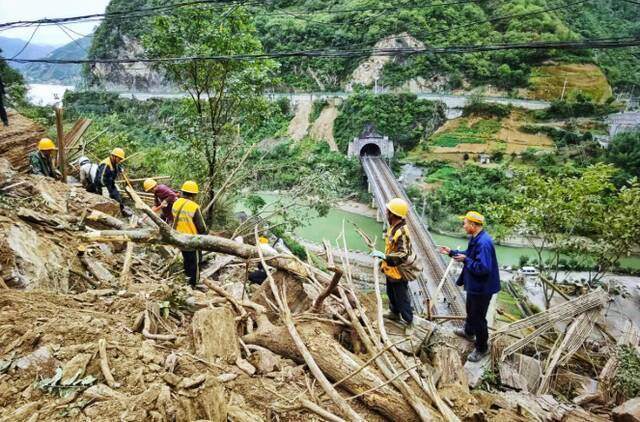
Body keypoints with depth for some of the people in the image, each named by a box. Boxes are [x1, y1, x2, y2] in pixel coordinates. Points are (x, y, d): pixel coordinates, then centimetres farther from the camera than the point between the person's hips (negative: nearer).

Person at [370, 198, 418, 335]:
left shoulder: (402, 232, -31)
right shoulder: (393, 227, 0)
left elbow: (403, 255, -34)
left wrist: (384, 256, -37)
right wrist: (384, 261, 21)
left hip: (399, 272, -10)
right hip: (391, 270, 10)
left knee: (402, 298, 4)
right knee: (391, 293, 26)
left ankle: (409, 322, 20)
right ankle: (394, 313, 46)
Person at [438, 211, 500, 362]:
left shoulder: (484, 243, -32)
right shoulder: (475, 238, 2)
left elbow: (483, 268, -35)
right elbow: (469, 254, 16)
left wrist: (465, 260, -24)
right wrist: (451, 252, 9)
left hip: (482, 287, -10)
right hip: (474, 284, 10)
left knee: (478, 317, 6)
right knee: (470, 310, 29)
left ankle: (482, 348, 23)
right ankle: (469, 332, 53)